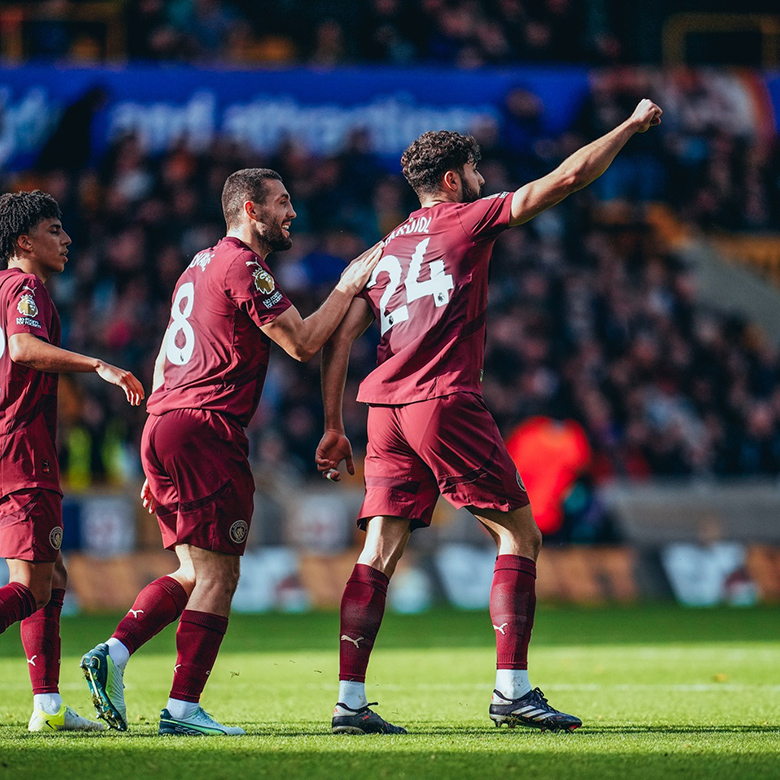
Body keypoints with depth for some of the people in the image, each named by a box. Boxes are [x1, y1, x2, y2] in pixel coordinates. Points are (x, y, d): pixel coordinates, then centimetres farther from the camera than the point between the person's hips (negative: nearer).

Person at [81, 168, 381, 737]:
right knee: (218, 573, -6)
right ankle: (183, 707, -10)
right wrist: (347, 288, 2)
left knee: (195, 572, 14)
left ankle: (114, 653, 0)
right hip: (204, 430, -10)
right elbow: (303, 343, -11)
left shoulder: (202, 264, 22)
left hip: (162, 427, 10)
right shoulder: (243, 267, -8)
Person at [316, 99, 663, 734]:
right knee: (519, 535, 3)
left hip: (386, 410, 6)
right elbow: (568, 178, 1)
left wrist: (334, 429, 16)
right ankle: (512, 689, -4)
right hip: (445, 404, -6)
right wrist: (632, 126, 11)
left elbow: (338, 337, 15)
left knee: (379, 552, 2)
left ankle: (350, 700, -5)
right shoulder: (467, 220, 3)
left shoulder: (386, 249, 20)